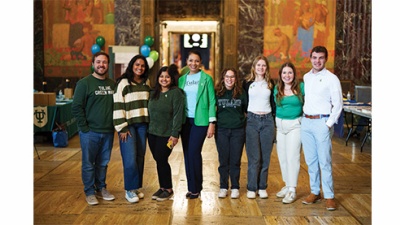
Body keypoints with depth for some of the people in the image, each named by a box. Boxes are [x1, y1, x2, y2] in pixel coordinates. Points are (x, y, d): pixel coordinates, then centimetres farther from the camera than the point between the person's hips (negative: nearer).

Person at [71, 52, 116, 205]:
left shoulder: (112, 84, 9)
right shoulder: (84, 83, -6)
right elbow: (76, 107, -9)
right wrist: (84, 128, -12)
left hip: (108, 132, 4)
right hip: (90, 132, -4)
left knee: (103, 163, 13)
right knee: (88, 164, 5)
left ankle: (101, 188, 28)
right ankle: (90, 192, 17)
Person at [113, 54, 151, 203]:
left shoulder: (146, 84, 12)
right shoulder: (123, 83, -5)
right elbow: (118, 106, -9)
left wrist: (150, 124, 13)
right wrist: (122, 128, -12)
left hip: (142, 125, 5)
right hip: (128, 125, -5)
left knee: (140, 157, 7)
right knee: (130, 158, -8)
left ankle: (137, 187, 19)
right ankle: (130, 190, 4)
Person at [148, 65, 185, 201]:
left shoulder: (176, 92, -9)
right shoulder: (154, 92, 12)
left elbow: (178, 114, -14)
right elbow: (150, 112, 14)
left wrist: (175, 134, -17)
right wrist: (148, 128, 10)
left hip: (167, 134, -6)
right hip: (152, 133, 6)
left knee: (161, 160, -5)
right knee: (158, 160, 9)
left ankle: (168, 189, 12)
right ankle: (162, 187, 23)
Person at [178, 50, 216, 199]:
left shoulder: (206, 79, -2)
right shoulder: (182, 79, 10)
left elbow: (212, 101, -4)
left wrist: (212, 123, -9)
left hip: (200, 121, -4)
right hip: (185, 120, 5)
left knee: (194, 153, -9)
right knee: (187, 154, 6)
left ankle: (196, 188, 5)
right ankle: (191, 187, 16)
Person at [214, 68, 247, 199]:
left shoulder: (241, 93, 2)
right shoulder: (217, 93, 1)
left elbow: (247, 110, 11)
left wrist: (246, 123, 6)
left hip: (238, 130, 0)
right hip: (221, 130, 0)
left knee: (235, 160, 4)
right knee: (223, 160, 6)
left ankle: (235, 188, 16)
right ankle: (223, 187, 17)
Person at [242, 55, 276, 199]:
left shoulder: (271, 83, 9)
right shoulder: (247, 82, 4)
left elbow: (274, 103, 12)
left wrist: (275, 121, 8)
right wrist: (244, 116, 2)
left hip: (267, 120, 2)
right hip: (252, 120, -2)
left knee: (265, 157, 4)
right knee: (254, 157, -4)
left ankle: (262, 187, 15)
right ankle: (251, 188, 7)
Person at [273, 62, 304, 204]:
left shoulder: (301, 87, -3)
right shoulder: (276, 89, 7)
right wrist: (274, 124, 7)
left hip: (295, 125, -4)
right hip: (280, 124, 4)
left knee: (292, 157, -7)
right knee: (282, 157, 9)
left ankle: (292, 190, 0)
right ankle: (287, 185, 24)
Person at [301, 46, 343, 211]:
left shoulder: (331, 79, -4)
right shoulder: (306, 77, 12)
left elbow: (338, 104, -6)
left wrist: (329, 124, -11)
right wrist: (304, 117, 8)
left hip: (322, 123, -5)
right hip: (306, 122, 5)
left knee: (324, 161, -5)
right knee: (310, 160, 10)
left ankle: (329, 196, 4)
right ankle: (315, 192, 21)